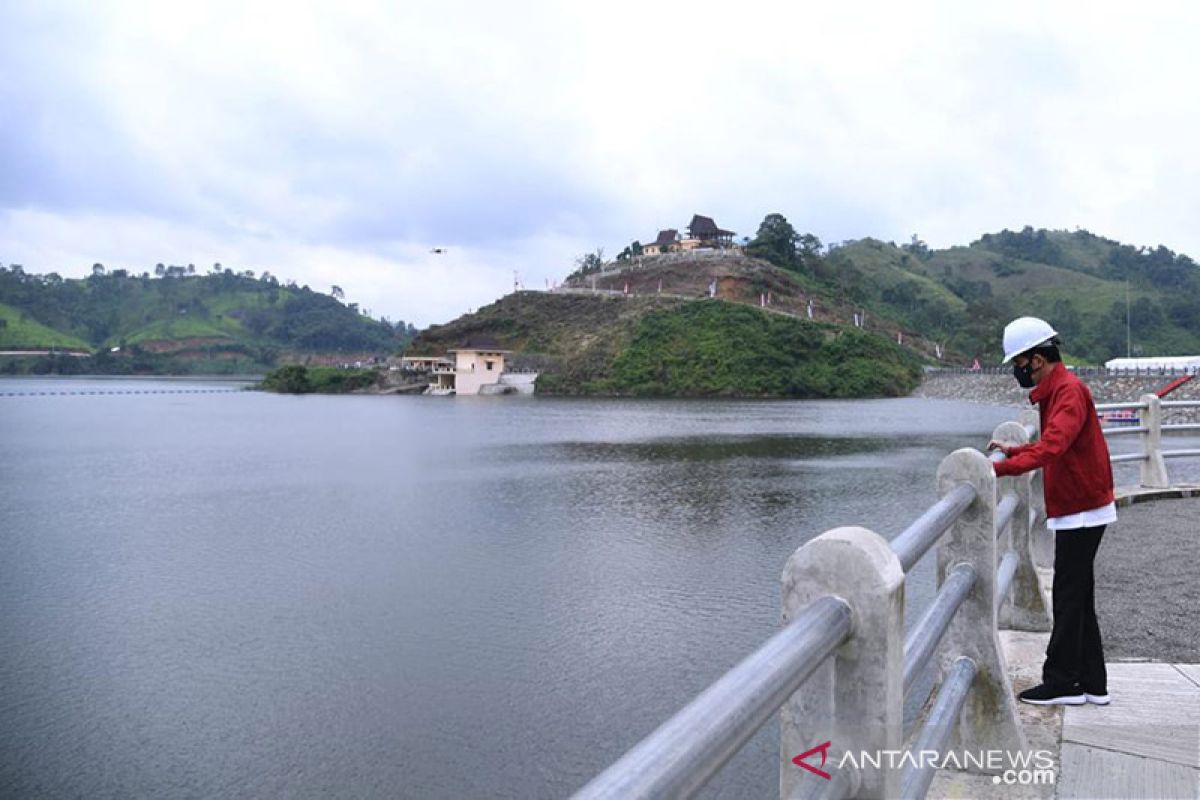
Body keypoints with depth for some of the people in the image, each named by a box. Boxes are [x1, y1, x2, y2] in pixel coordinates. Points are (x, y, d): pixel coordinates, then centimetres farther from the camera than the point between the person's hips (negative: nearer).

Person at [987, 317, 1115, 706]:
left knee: (1069, 598, -4)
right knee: (1078, 599, 14)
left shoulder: (1070, 391, -18)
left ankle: (1061, 683, 4)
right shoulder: (1056, 391, 14)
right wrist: (1011, 450, 12)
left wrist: (999, 468, -38)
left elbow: (1051, 448, -32)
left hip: (1081, 511, -10)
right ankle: (1092, 684, 22)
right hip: (1077, 509, 10)